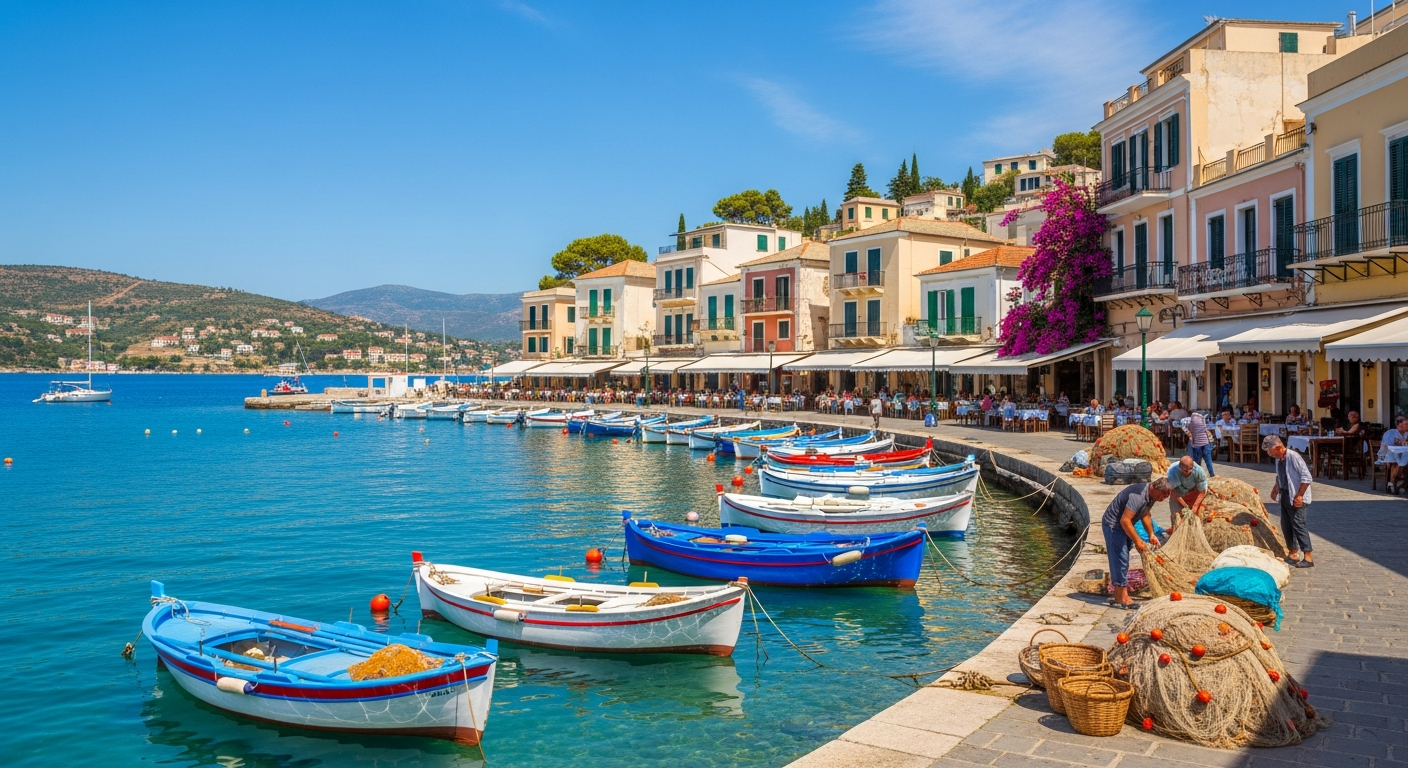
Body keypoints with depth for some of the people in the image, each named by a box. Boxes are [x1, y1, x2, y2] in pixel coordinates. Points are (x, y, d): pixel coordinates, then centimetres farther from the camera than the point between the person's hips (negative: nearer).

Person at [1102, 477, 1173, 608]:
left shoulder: (1151, 495, 0)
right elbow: (1124, 520, -33)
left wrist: (1151, 535, 7)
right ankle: (1122, 598, -7)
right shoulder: (1139, 495, -31)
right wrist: (1137, 541, -27)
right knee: (1120, 560, -10)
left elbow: (1145, 514, 16)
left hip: (1123, 525, 10)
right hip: (1113, 525, -10)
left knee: (1123, 560, 13)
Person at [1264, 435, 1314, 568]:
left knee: (1298, 525, -9)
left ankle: (1308, 558, -5)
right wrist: (1275, 489, 14)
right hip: (1285, 496, 9)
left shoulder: (1293, 457, -20)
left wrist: (1299, 496, -22)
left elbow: (1306, 477, -21)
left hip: (1296, 498, -9)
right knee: (1286, 526, 12)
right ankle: (1292, 554, 23)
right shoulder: (1278, 459, 7)